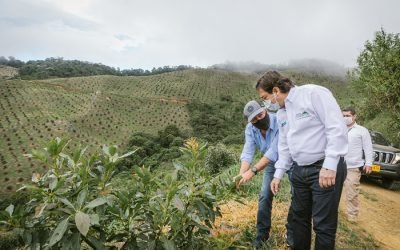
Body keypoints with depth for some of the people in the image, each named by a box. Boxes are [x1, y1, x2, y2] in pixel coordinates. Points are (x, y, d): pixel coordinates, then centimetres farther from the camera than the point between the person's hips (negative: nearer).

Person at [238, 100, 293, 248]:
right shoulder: (250, 129, -17)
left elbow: (273, 151, -42)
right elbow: (247, 152, -25)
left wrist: (253, 171, -50)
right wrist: (242, 173, -42)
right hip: (271, 163, 4)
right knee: (264, 196, 1)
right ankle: (262, 234, 13)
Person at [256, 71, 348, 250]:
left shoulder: (314, 93, -13)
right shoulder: (281, 114, 12)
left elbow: (337, 128, -19)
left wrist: (330, 165, -22)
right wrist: (278, 174, 14)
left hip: (326, 168, -8)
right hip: (299, 171, 8)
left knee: (323, 223, 1)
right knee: (298, 217, 16)